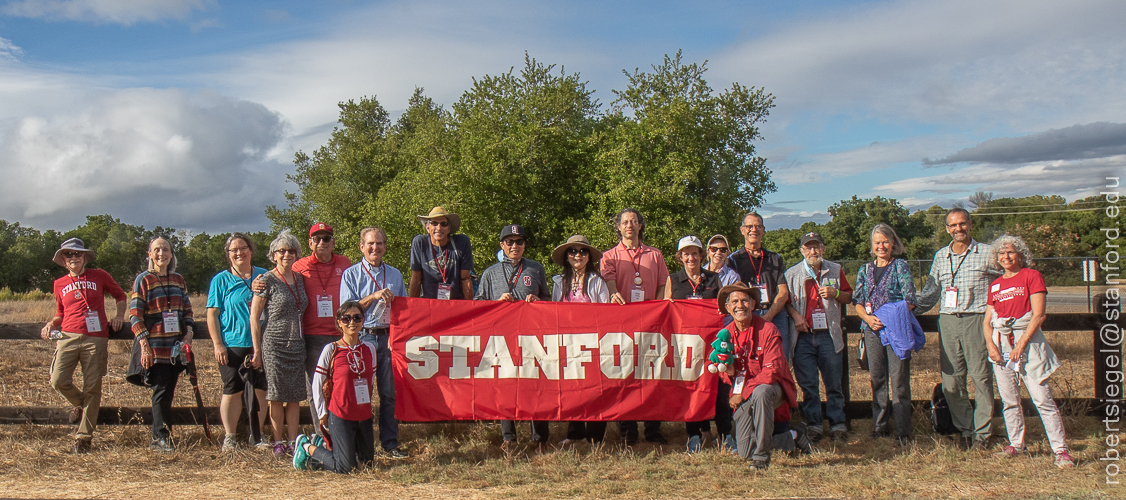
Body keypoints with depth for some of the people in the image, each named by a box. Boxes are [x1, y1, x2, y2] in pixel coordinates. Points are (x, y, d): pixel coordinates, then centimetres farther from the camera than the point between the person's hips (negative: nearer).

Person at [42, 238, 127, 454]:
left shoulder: (99, 276, 9)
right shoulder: (60, 284, 15)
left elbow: (120, 295, 21)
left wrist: (119, 315, 6)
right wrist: (51, 323, 4)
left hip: (96, 339, -2)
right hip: (68, 337, 2)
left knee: (92, 389, -2)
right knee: (59, 381, -14)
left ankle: (84, 436, 8)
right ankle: (79, 404, 20)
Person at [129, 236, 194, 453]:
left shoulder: (179, 280, 13)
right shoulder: (143, 280, -1)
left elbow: (187, 311, 17)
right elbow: (135, 315, -6)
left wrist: (188, 335, 1)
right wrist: (144, 345, -13)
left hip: (176, 346, 5)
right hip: (155, 346, -5)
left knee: (169, 391, 7)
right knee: (161, 390, -6)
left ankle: (159, 437, 16)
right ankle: (161, 437, 3)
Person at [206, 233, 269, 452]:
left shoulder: (264, 276, 10)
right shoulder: (221, 280, 5)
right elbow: (212, 314, 2)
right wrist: (217, 344, -6)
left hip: (260, 343, 2)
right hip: (232, 344, -2)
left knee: (260, 390, 4)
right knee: (232, 391, 1)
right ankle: (229, 437, 12)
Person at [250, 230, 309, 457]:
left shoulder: (300, 279, 10)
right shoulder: (267, 280, -6)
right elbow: (254, 317, -6)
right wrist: (257, 350, -8)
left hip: (297, 344, 5)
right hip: (274, 344, -5)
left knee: (295, 395, 6)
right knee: (277, 396, 0)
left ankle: (293, 441, 13)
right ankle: (278, 442, 10)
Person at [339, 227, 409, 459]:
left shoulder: (395, 274, 16)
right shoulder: (351, 275, 6)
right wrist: (374, 296, -12)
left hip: (389, 337, 3)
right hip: (363, 337, -2)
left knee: (389, 392, 3)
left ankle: (390, 443, 10)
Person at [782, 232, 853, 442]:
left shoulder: (835, 270, 11)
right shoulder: (792, 274, 8)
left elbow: (849, 297, 16)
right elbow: (785, 300, 12)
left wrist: (836, 293, -5)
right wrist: (795, 315, -6)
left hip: (828, 335, 0)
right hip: (803, 335, 0)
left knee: (834, 383, 1)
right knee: (808, 384, 2)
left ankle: (838, 425, 8)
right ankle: (813, 425, 10)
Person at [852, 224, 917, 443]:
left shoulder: (901, 266, 3)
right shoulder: (865, 269, 14)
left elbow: (909, 300, -4)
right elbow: (857, 301, 12)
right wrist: (868, 318, -8)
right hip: (872, 331, 4)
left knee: (899, 379, -6)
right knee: (877, 379, 8)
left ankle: (903, 430, -2)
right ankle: (880, 425, 18)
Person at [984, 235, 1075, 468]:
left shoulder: (1032, 276, -1)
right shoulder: (995, 285, 14)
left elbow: (1038, 315, -7)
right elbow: (987, 321, 15)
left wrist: (1021, 343, -13)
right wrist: (990, 345, -3)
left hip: (1028, 341, -5)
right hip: (1001, 344, 5)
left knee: (1042, 398, -9)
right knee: (1009, 400, 8)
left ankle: (1061, 450, -6)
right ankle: (1016, 445, 19)